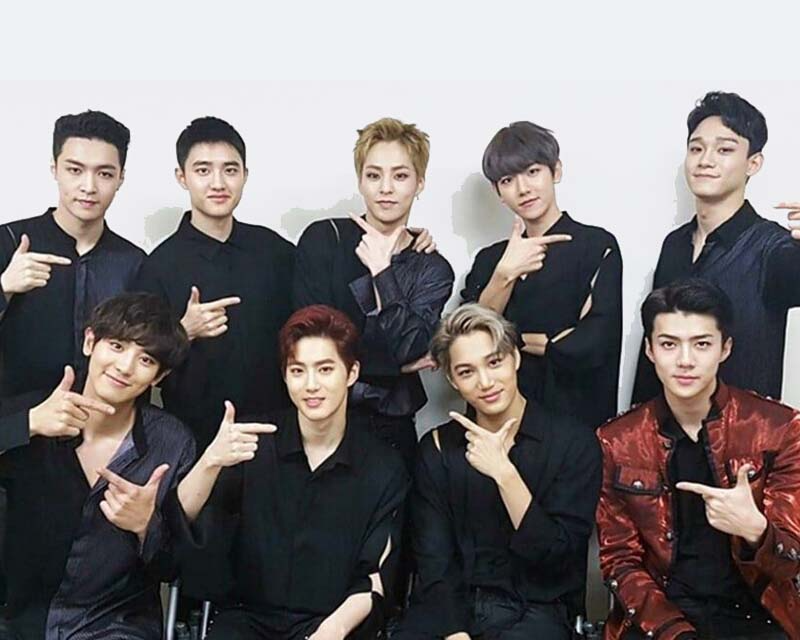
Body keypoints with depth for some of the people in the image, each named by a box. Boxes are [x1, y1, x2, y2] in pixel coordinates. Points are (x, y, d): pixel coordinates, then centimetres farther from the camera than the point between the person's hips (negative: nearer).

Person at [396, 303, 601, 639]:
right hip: (451, 607, 2)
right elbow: (434, 563, 0)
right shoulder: (438, 447, 5)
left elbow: (558, 554, -8)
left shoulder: (574, 442, -2)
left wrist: (504, 474, -18)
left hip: (535, 611, -2)